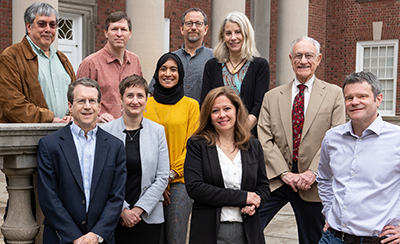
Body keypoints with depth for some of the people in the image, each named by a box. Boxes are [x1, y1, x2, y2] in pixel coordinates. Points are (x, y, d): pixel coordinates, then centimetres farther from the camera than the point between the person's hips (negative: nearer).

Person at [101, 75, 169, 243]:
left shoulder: (157, 131, 3)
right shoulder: (106, 131, -1)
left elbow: (162, 178, 1)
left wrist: (138, 209, -6)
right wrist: (123, 210, -9)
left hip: (148, 217, 1)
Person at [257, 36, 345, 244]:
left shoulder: (333, 94, 4)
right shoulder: (272, 97, 9)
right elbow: (265, 140, 1)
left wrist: (313, 172, -13)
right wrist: (285, 173, -10)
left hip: (312, 183, -1)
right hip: (276, 179, 1)